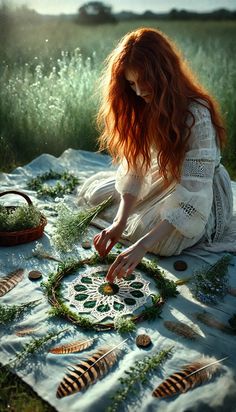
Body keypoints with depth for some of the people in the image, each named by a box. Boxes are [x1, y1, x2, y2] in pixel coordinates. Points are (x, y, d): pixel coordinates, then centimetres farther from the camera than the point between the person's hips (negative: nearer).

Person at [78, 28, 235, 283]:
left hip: (200, 194, -5)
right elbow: (133, 163, -13)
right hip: (158, 180, 6)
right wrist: (120, 222, -24)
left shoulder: (196, 115, -33)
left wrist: (141, 247, -41)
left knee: (161, 241, -28)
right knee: (92, 191, 2)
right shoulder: (141, 107, -12)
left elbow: (192, 194, -36)